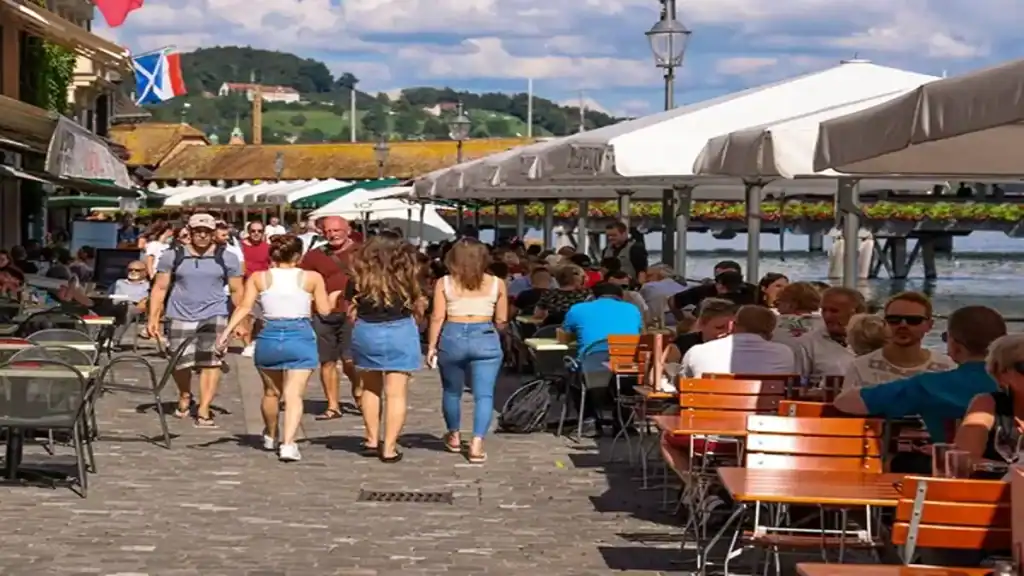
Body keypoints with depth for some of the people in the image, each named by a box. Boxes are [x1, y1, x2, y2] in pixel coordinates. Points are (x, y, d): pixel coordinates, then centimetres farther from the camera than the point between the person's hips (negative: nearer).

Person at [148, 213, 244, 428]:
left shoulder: (226, 258, 5)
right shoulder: (173, 256, 4)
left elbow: (237, 291, 7)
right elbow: (160, 288, 5)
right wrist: (153, 318, -2)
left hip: (214, 316, 0)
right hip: (180, 317, 1)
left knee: (210, 362, -11)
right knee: (180, 363, 3)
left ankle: (203, 411, -9)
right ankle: (184, 396, 34)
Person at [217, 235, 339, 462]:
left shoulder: (258, 278, 4)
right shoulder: (312, 278, 1)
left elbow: (244, 307, -6)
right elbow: (324, 309, 3)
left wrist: (228, 330, -8)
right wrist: (333, 296, 22)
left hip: (269, 336, 2)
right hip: (301, 337, -2)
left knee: (271, 392, 21)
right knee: (294, 394, -5)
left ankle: (270, 437, 41)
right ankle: (288, 444, -20)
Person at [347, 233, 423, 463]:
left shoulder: (359, 278, -4)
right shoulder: (406, 277, -6)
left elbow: (351, 312, 0)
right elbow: (415, 306, -2)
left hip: (366, 334, 2)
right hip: (400, 333, -2)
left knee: (371, 389, 21)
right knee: (396, 393, 2)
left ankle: (372, 440, 26)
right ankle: (389, 448, -1)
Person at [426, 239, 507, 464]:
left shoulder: (444, 283, 1)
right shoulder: (497, 284, 3)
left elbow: (437, 317, -4)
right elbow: (501, 321, 6)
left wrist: (432, 346, 3)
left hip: (452, 338, 1)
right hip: (485, 339, -1)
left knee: (452, 391, 20)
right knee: (484, 394, -1)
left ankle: (454, 437, 35)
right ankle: (477, 444, -13)